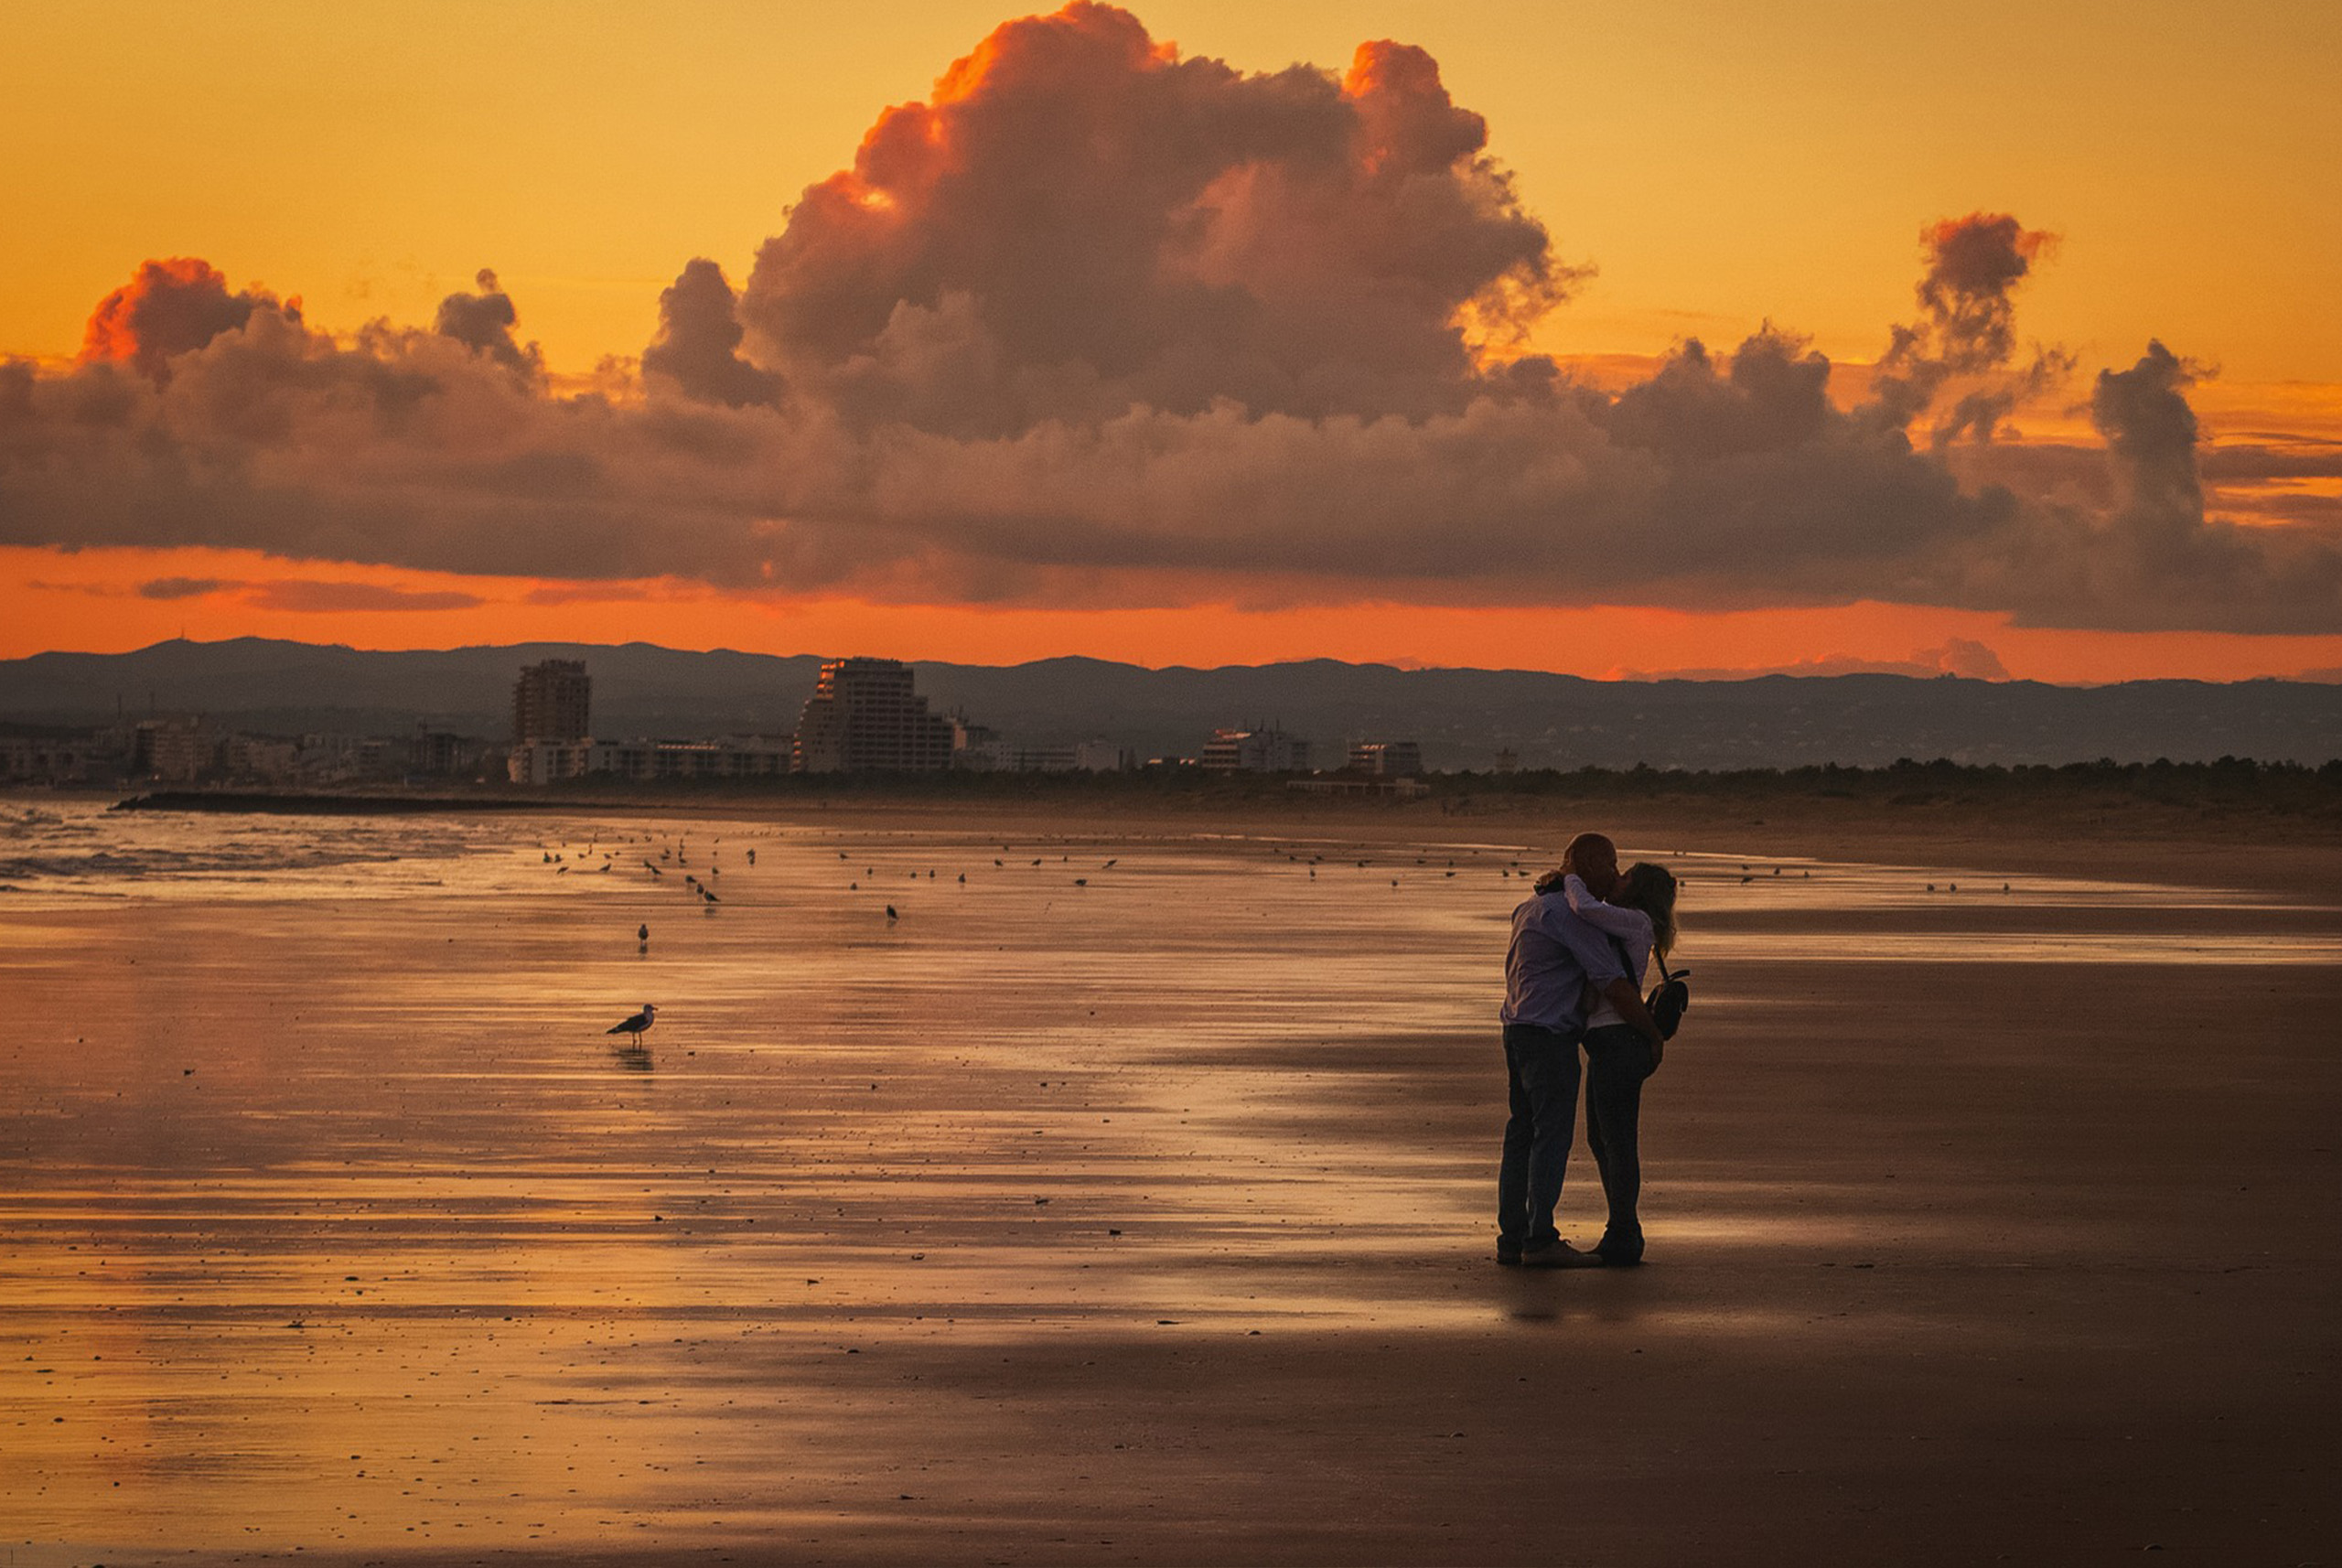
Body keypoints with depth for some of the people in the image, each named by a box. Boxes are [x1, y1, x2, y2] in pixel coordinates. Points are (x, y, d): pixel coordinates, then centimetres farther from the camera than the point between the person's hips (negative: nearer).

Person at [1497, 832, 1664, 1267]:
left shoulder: (1533, 905, 16)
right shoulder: (1571, 914, -15)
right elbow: (1613, 984, -18)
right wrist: (1654, 1034, -7)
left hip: (1518, 1031, 10)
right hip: (1550, 1035, -10)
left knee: (1522, 1135, 9)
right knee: (1553, 1136, -9)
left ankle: (1512, 1238, 8)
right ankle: (1541, 1241, -11)